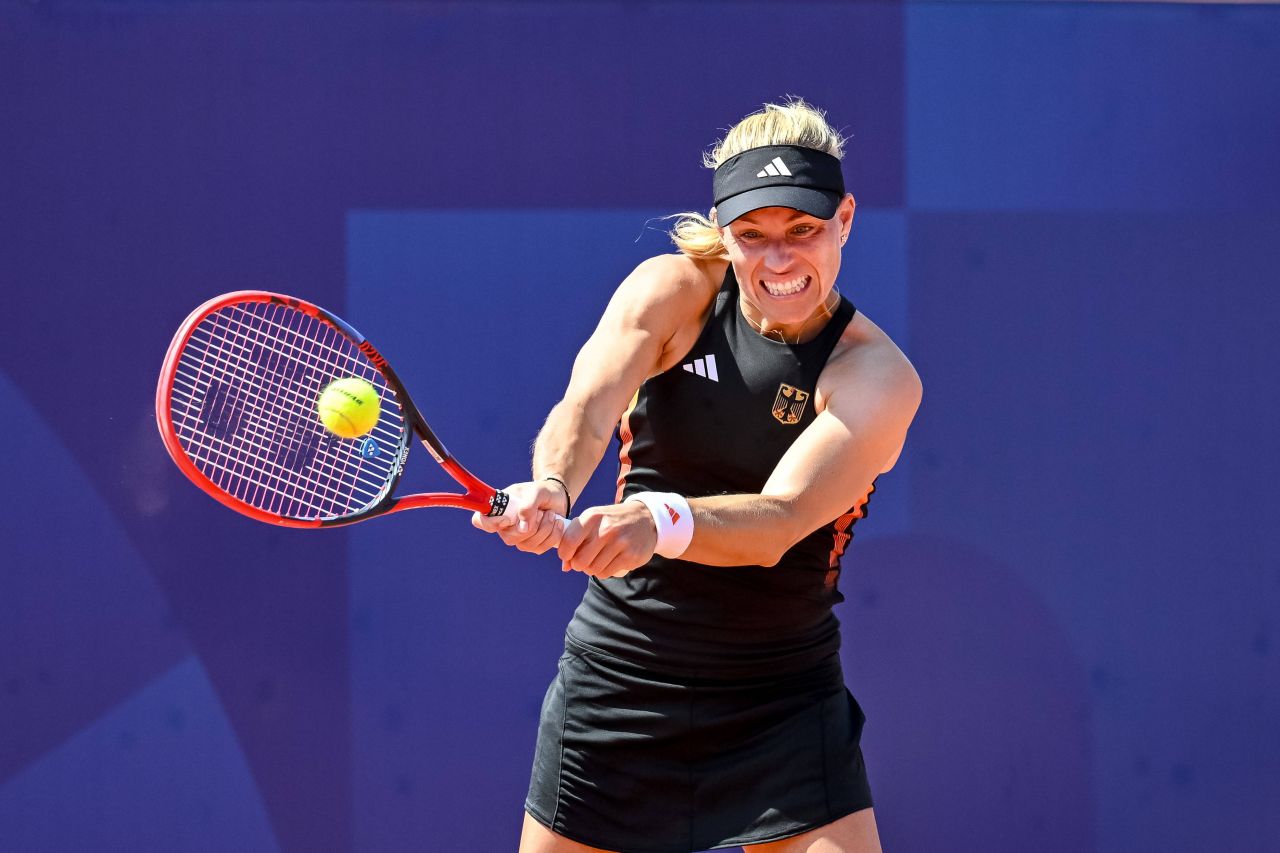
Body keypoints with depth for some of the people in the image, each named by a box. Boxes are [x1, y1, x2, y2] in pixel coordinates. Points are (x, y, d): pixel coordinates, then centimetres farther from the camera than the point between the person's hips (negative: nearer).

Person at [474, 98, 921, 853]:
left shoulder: (878, 377, -12)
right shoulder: (670, 293, -5)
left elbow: (778, 522, -26)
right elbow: (587, 408, -23)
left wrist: (659, 521, -46)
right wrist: (552, 488, -46)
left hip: (782, 704, -1)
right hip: (615, 675, 2)